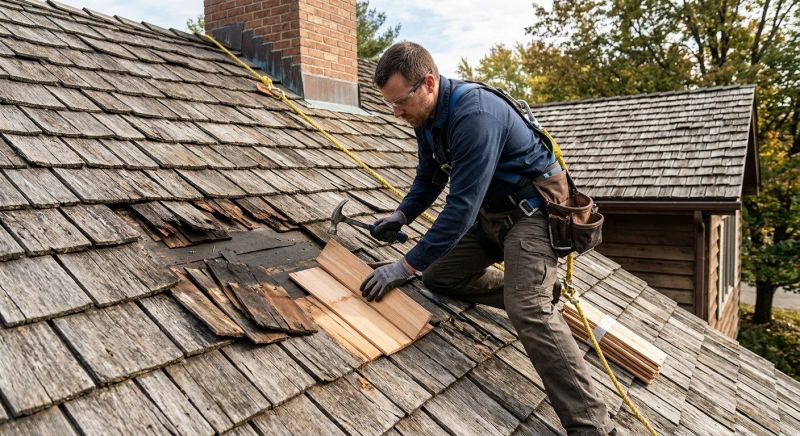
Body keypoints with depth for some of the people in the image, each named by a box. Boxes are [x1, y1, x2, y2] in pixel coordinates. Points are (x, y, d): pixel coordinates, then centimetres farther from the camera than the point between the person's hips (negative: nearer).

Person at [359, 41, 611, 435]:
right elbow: (429, 178, 14)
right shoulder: (426, 115, -1)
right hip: (490, 211, 9)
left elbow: (462, 206, -31)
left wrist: (406, 265, -28)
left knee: (527, 311, -24)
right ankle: (535, 289, 19)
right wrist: (402, 215, -4)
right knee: (437, 276, 8)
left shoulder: (475, 116, -30)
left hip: (533, 209, -9)